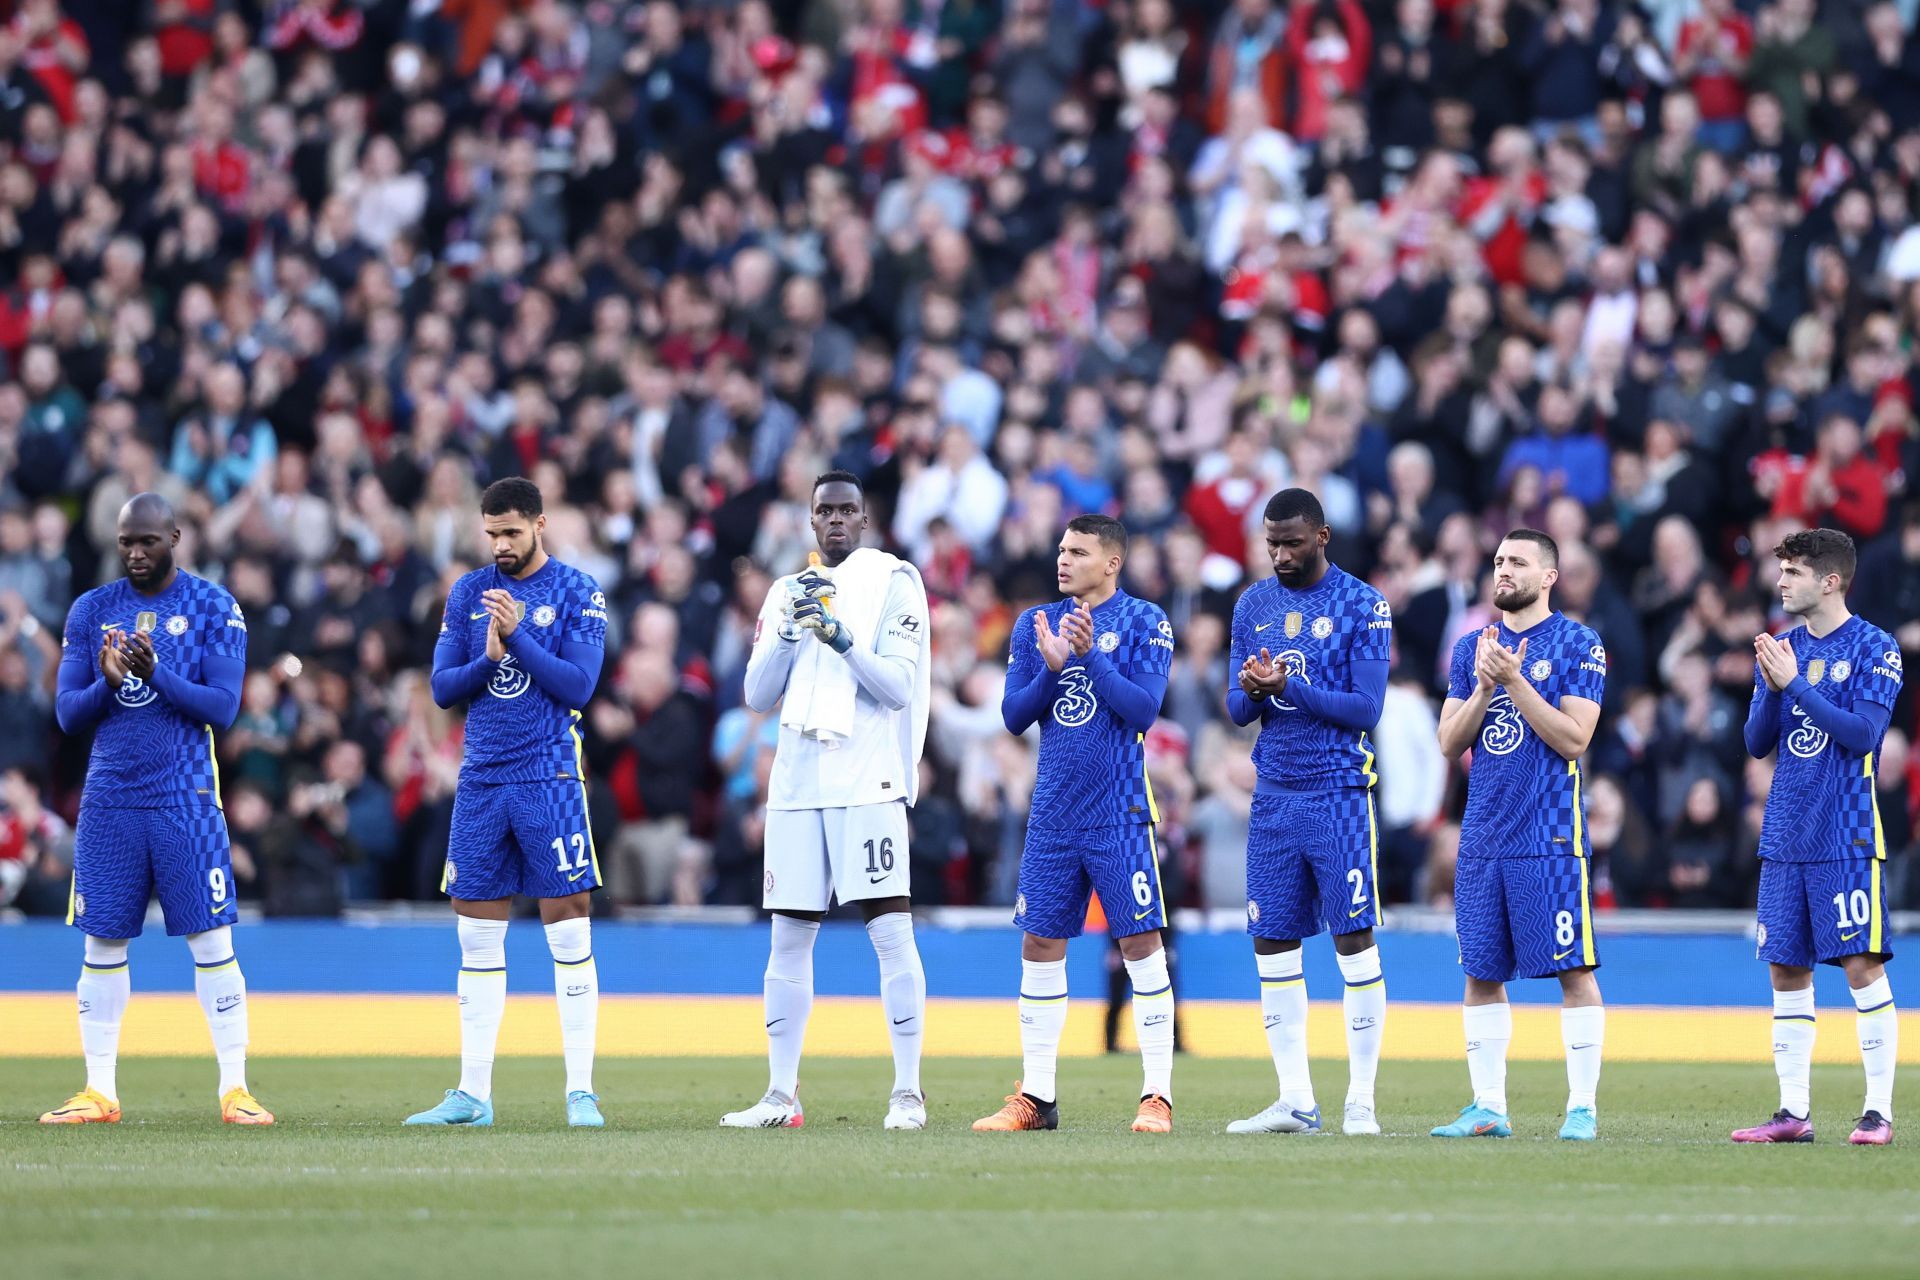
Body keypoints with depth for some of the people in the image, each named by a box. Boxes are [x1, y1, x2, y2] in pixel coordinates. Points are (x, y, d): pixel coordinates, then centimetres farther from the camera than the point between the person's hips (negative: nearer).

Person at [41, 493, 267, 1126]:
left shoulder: (214, 608, 1)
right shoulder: (91, 611, 9)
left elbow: (224, 708, -7)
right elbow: (67, 714, 7)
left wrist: (156, 674, -20)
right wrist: (107, 683, -14)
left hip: (185, 796, -3)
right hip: (109, 798, 3)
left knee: (211, 941, -6)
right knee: (103, 942, 3)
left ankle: (234, 1088, -4)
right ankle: (99, 1092, 8)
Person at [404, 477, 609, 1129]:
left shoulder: (577, 593, -1)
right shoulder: (468, 593, 11)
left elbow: (578, 685, -10)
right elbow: (442, 688, 7)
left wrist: (517, 637, -18)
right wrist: (486, 660, -12)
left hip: (550, 779, -4)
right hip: (481, 781, 4)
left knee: (569, 933, -6)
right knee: (477, 939, 5)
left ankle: (581, 1092, -4)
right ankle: (473, 1095, 9)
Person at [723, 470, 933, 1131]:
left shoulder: (895, 582, 1)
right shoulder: (788, 591, 16)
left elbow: (899, 687, -7)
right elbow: (758, 695, 9)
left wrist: (842, 640, -19)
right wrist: (790, 629, -4)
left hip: (868, 781, -5)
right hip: (797, 780, 5)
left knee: (891, 930, -10)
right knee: (789, 938, 5)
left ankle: (908, 1092, -9)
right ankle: (781, 1095, 10)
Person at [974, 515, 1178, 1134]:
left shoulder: (1143, 623, -3)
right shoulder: (1036, 624, 10)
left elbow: (1142, 711, -12)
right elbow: (1014, 716, 5)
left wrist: (1091, 656, -19)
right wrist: (1051, 668, -12)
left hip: (1119, 811, -5)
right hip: (1053, 810, 5)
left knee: (1141, 943, -6)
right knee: (1040, 945, 5)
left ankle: (1158, 1096, -3)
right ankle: (1036, 1096, 11)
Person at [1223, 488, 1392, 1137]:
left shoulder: (1362, 606, -4)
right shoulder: (1254, 605, 11)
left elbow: (1366, 708, -11)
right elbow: (1237, 709, 12)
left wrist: (1289, 687, -19)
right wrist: (1250, 690, -11)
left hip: (1338, 791, -5)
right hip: (1274, 794, 5)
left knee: (1355, 942, -6)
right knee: (1272, 948, 3)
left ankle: (1361, 1102, -2)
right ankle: (1295, 1102, 9)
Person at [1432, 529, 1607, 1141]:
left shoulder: (1578, 645, -3)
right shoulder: (1472, 648, 13)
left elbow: (1573, 739, -12)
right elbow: (1449, 742, 9)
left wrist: (1515, 680, -16)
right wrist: (1484, 687, -7)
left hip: (1550, 837, -5)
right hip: (1482, 835, 5)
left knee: (1573, 969, -5)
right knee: (1481, 972, 6)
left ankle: (1583, 1107, -2)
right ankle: (1488, 1107, 12)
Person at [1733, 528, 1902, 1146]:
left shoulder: (1873, 648, -5)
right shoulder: (1780, 650, 13)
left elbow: (1862, 734, -16)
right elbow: (1757, 744, 10)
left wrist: (1795, 683, -16)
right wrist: (1771, 686, -8)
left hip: (1847, 837, -6)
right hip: (1785, 837, 6)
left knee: (1862, 964, -8)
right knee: (1786, 969, 5)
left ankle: (1879, 1111, -5)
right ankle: (1794, 1112, 9)